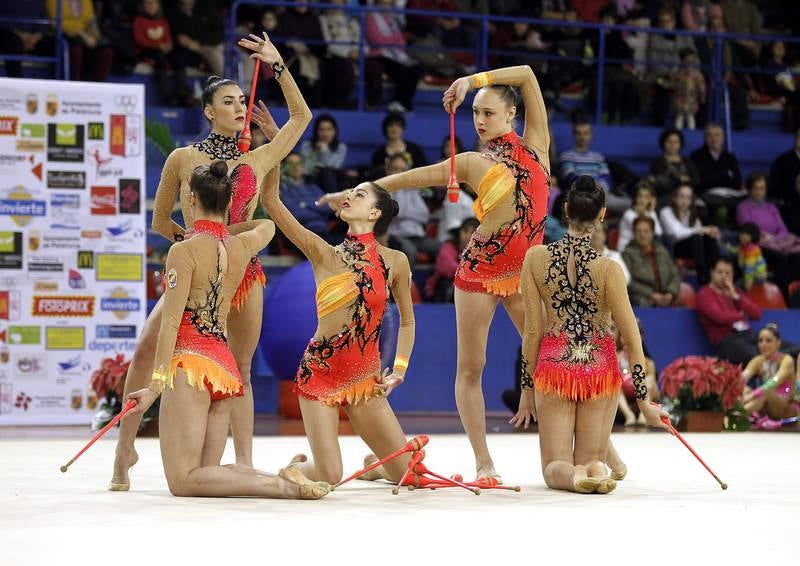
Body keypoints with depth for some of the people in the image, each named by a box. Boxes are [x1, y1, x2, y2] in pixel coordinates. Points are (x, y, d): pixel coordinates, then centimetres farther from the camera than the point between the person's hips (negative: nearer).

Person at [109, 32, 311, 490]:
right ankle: (126, 448, -6)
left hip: (243, 270, 2)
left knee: (240, 366, 5)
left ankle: (245, 463, 7)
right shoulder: (183, 159, 2)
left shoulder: (257, 160, 8)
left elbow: (301, 115, 14)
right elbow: (160, 220, 11)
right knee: (147, 350, -17)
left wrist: (278, 65, 11)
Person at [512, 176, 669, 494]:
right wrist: (643, 400, 0)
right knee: (591, 460, 13)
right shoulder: (608, 269, -12)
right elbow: (631, 339, -8)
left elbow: (533, 331, -3)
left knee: (555, 468, 7)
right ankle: (595, 469, -22)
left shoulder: (536, 258, -7)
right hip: (600, 367, -1)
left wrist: (527, 389, 7)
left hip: (553, 365, 1)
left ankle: (574, 475, -27)